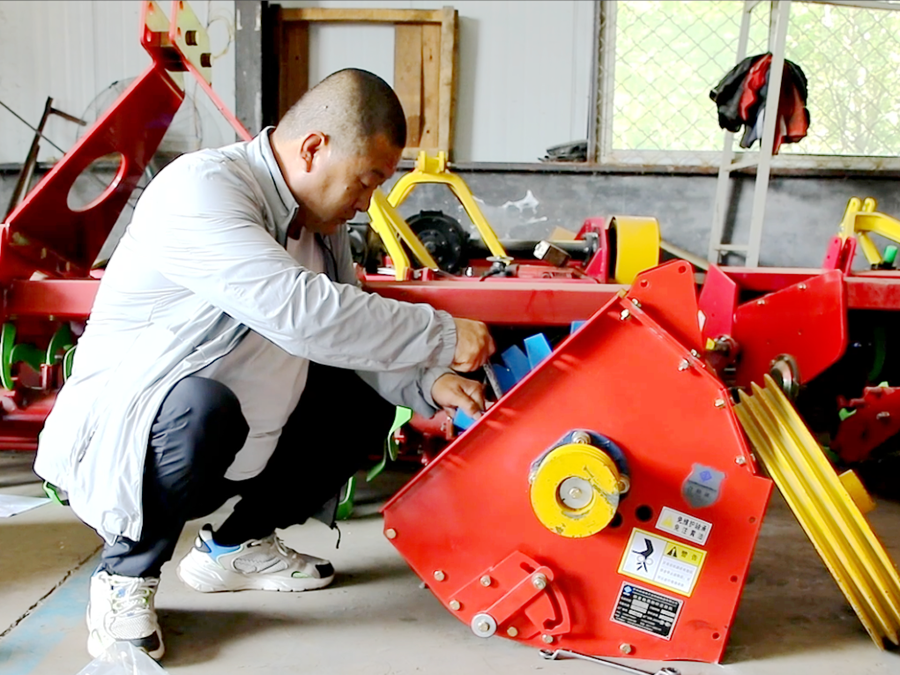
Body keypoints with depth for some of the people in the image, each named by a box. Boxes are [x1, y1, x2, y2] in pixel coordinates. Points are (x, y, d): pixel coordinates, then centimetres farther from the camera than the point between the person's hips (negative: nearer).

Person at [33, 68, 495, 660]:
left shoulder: (321, 217, 3)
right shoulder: (201, 188, -25)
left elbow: (352, 331, 7)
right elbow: (300, 311, -38)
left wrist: (427, 384, -11)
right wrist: (442, 335, -30)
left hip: (230, 445, 9)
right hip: (118, 432, -8)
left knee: (365, 404, 3)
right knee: (202, 407, -38)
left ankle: (237, 545, 15)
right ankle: (126, 576, -11)